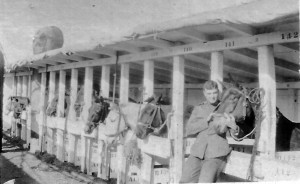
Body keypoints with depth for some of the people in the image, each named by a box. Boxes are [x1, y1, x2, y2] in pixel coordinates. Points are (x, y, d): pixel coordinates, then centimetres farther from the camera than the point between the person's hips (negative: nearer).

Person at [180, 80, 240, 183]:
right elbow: (189, 130, 6)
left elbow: (236, 133, 1)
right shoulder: (198, 110, 18)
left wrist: (233, 126, -23)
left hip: (217, 155, -3)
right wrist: (206, 121, -8)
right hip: (198, 154, 3)